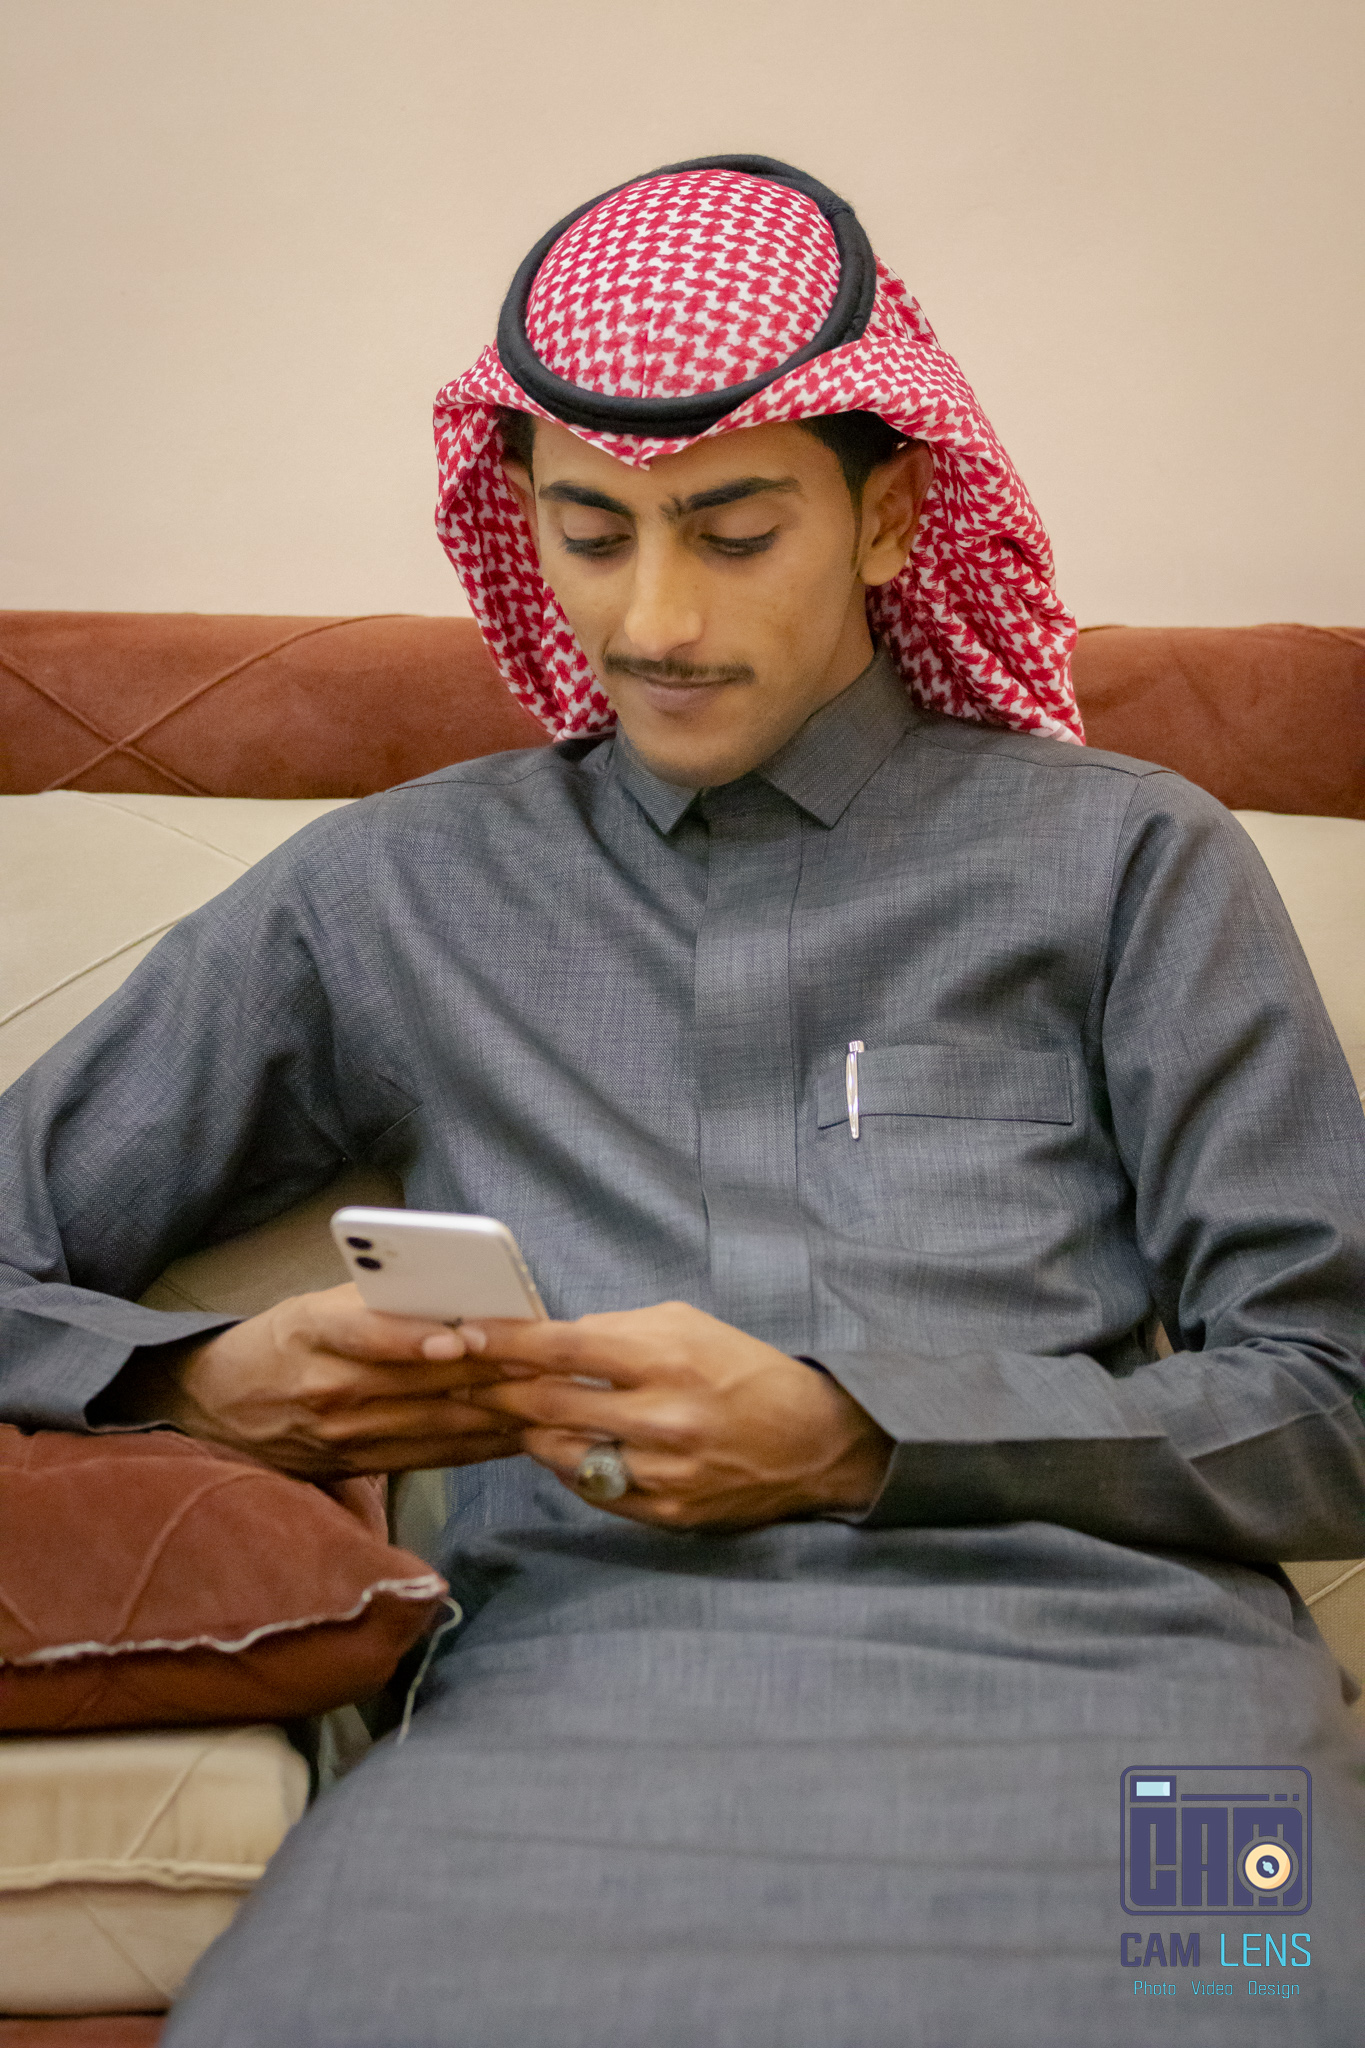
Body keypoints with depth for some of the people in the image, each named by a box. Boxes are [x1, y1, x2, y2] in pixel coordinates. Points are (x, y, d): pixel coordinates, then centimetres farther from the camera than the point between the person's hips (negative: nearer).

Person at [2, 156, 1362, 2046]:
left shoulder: (1124, 858, 14)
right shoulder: (391, 898, 19)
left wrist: (852, 1439, -7)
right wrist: (210, 1386, -3)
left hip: (1083, 1651, 0)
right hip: (585, 1662, 1)